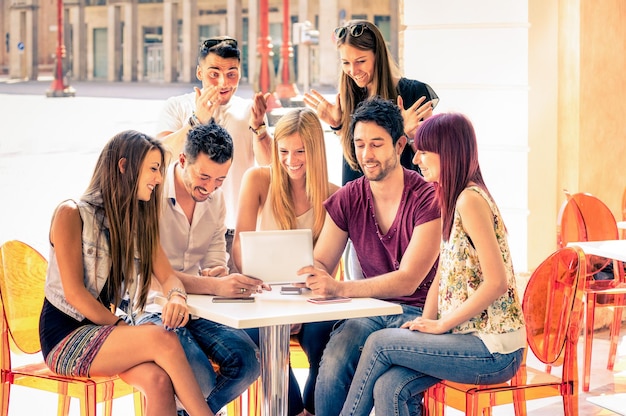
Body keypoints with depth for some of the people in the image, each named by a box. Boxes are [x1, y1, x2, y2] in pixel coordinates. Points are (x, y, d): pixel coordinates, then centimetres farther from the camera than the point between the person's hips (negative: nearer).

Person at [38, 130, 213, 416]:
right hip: (66, 336, -5)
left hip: (109, 330, 6)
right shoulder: (72, 214, -6)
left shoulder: (140, 222, 15)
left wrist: (177, 297, -18)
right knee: (162, 340, -30)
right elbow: (73, 292, -13)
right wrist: (121, 328, -17)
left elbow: (167, 276, 6)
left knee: (159, 380, -29)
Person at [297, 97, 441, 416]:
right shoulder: (347, 199, 5)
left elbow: (408, 281, -21)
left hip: (419, 311, -4)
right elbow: (320, 264, 6)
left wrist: (340, 288, -34)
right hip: (372, 310, 4)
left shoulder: (427, 199, -13)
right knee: (335, 354, -29)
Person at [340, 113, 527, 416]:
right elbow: (443, 276, 15)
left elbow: (497, 282, -22)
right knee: (388, 387, -11)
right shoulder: (452, 200, 15)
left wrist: (441, 325, -14)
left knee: (378, 343, -10)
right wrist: (425, 322, -1)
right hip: (471, 337, 8)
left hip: (494, 350, -8)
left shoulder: (470, 200, -16)